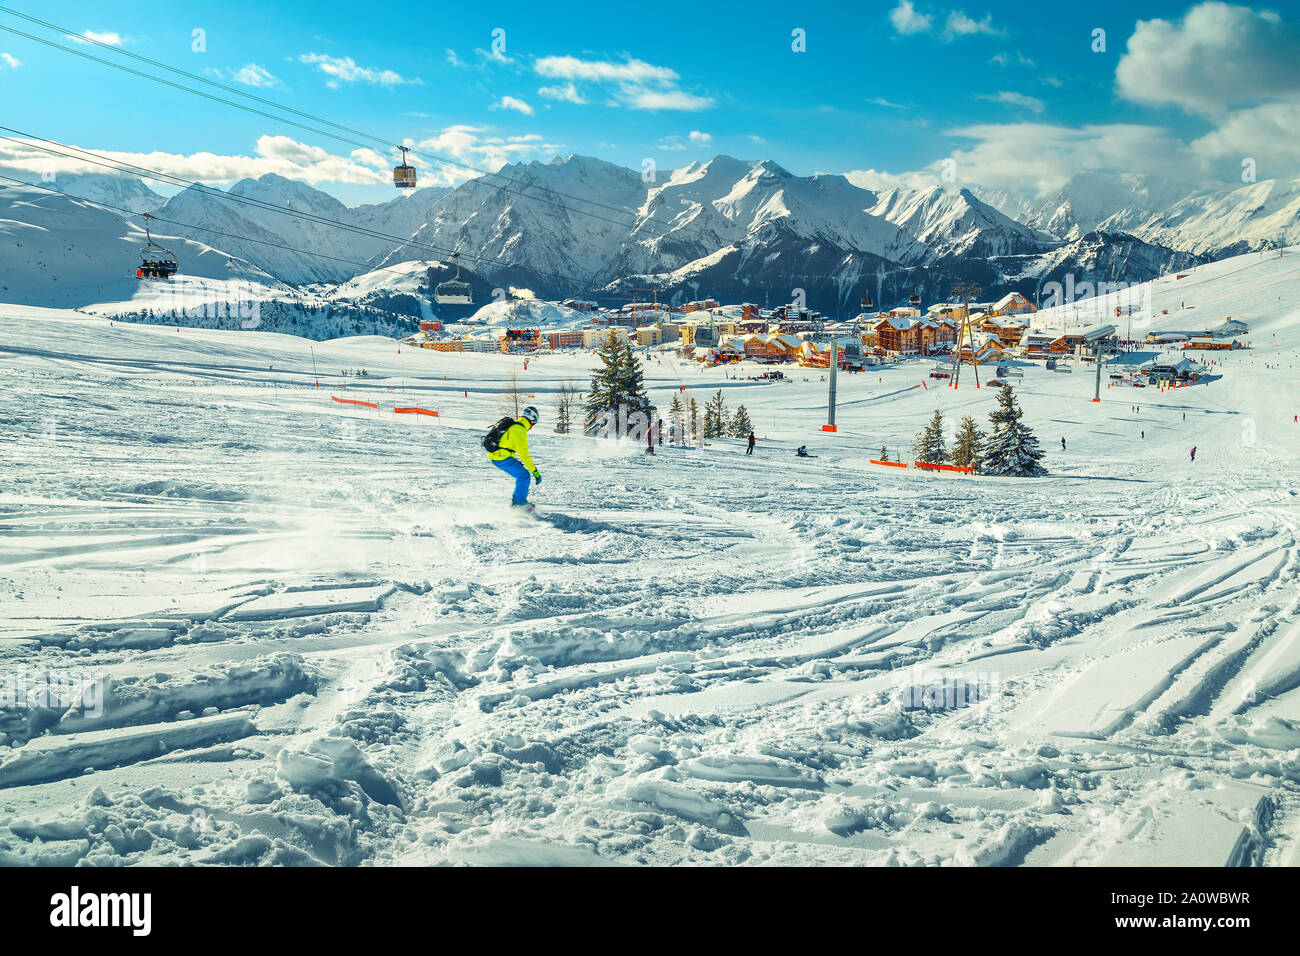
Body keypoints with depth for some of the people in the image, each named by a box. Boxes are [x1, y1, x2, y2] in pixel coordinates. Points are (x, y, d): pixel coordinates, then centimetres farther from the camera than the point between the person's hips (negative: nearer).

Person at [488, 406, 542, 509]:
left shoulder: (512, 423, 12)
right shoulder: (520, 430, -17)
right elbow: (524, 453, -20)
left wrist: (516, 461, 38)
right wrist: (535, 471, -17)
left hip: (494, 454, 10)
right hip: (502, 458, -10)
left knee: (522, 473, 18)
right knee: (524, 476, -4)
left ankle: (516, 500, 26)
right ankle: (519, 504, 2)